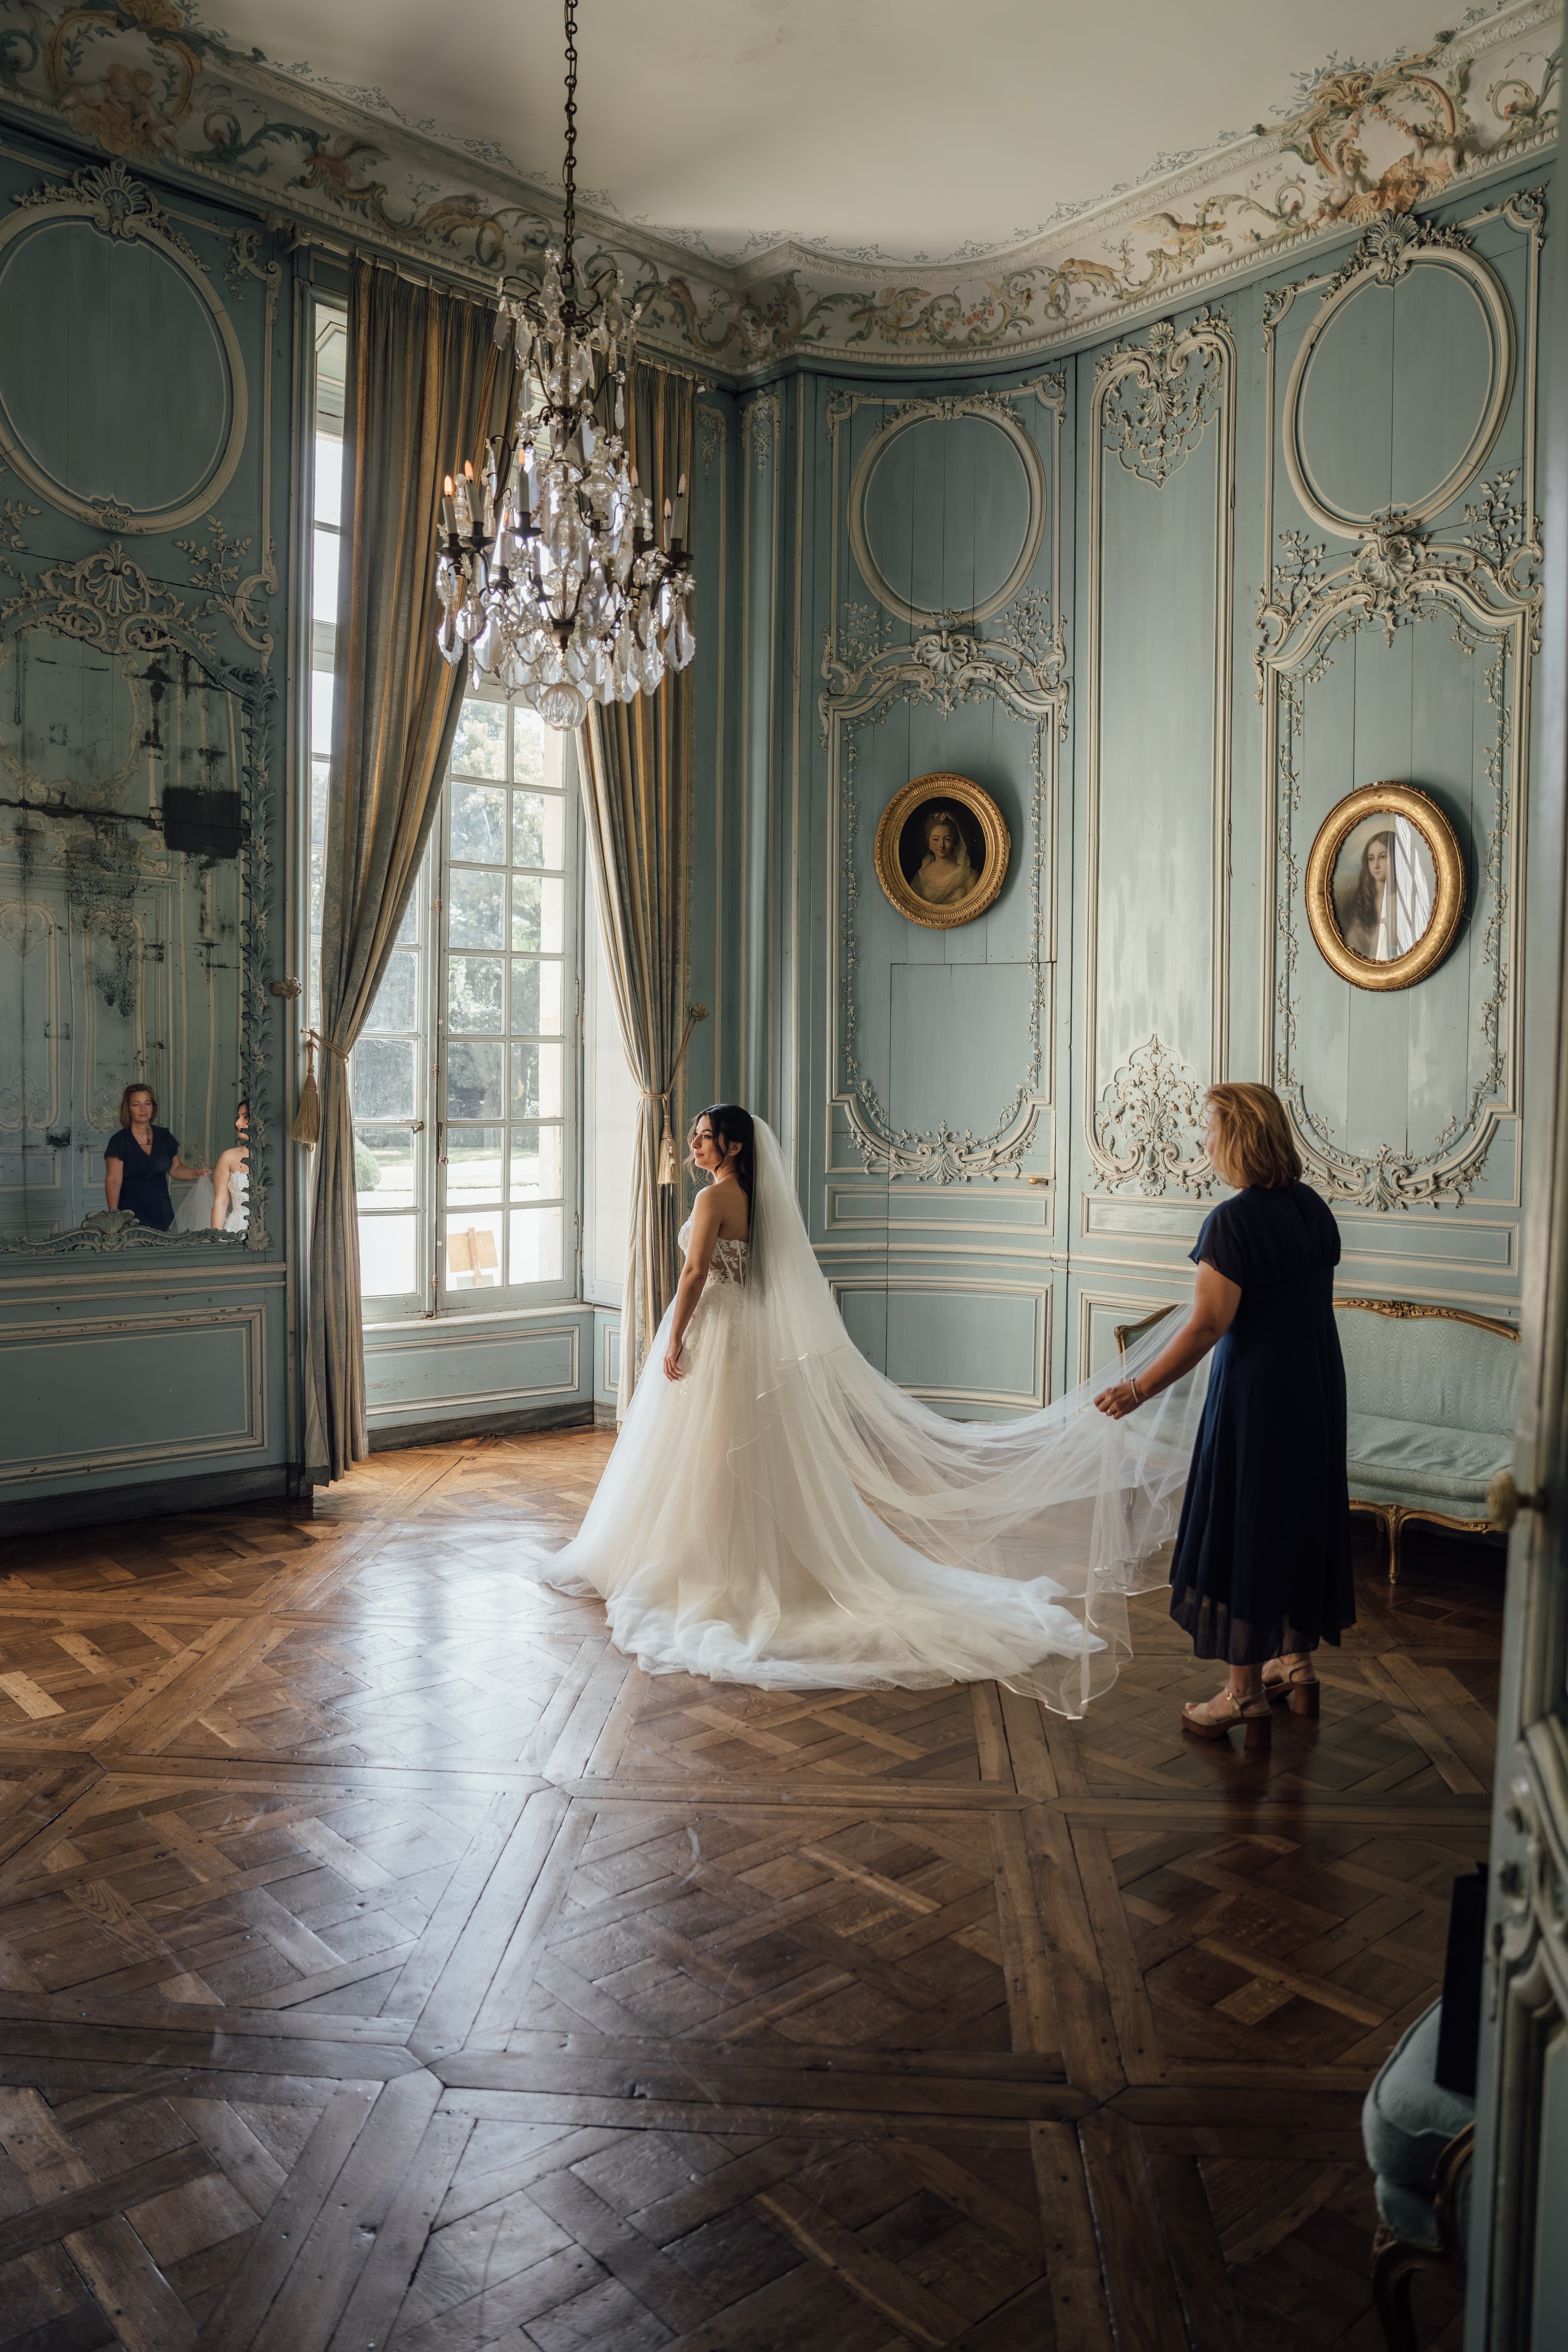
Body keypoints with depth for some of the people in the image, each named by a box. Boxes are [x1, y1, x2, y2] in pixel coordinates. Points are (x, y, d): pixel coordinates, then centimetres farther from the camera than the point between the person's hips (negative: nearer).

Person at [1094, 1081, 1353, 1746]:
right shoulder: (1313, 1209, 4)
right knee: (1301, 1516, 19)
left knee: (1245, 1528, 2)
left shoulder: (1234, 1221, -20)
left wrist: (1139, 1389, -18)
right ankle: (1297, 1662, 33)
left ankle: (1245, 1695, 11)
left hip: (1257, 1392, -8)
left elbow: (1208, 1325, -23)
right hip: (1317, 1388, 8)